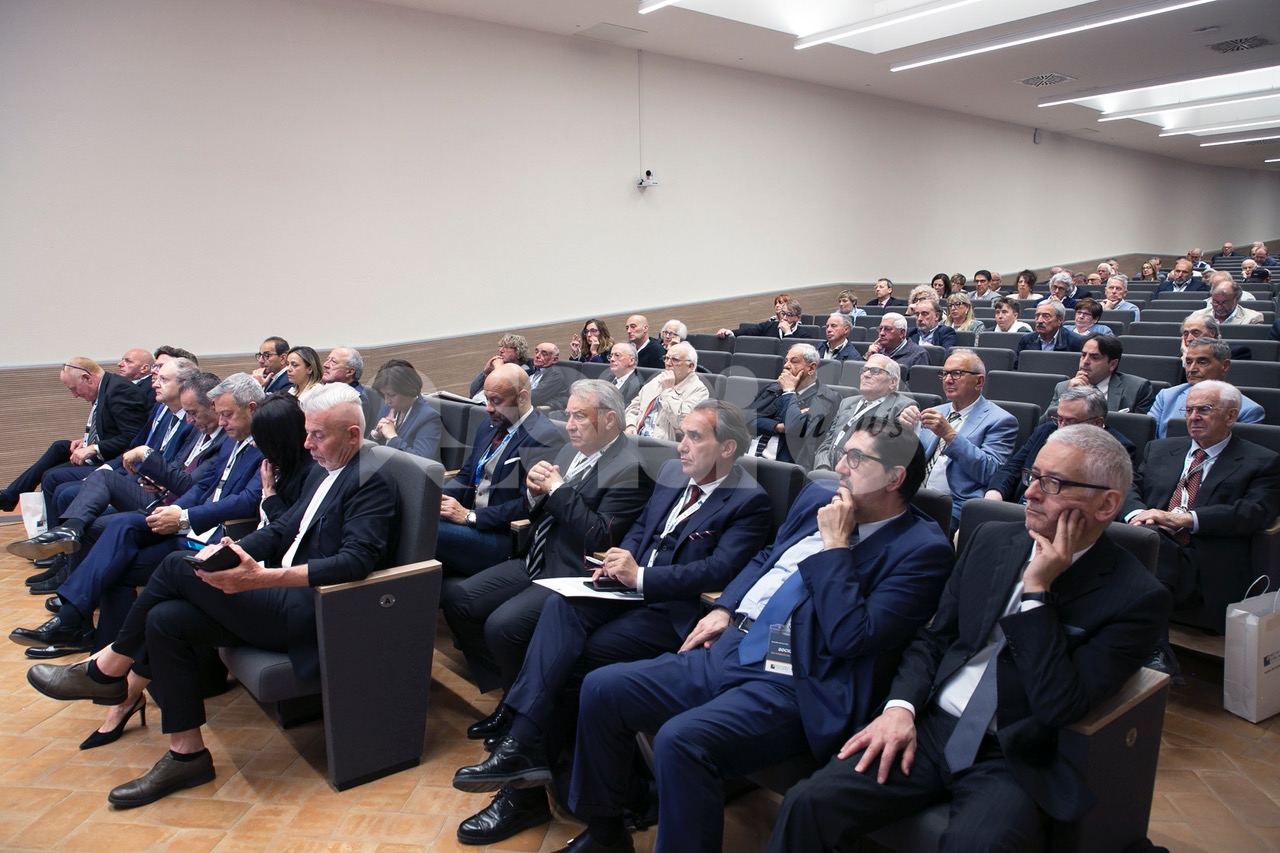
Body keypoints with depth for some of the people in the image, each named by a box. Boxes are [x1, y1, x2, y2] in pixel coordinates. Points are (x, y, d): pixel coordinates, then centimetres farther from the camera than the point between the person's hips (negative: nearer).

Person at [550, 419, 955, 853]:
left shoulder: (922, 549, -10)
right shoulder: (818, 496, 12)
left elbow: (851, 637, -20)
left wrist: (834, 545, -15)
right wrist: (723, 608, 12)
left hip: (798, 687, -8)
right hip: (729, 652, 8)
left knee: (681, 740, -32)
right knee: (601, 688, 0)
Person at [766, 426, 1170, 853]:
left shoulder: (1135, 597, -7)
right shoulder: (991, 540, 8)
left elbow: (1059, 708, -17)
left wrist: (1036, 590, -18)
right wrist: (900, 705, -6)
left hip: (1013, 760, -3)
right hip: (929, 727, 4)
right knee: (809, 803, -18)